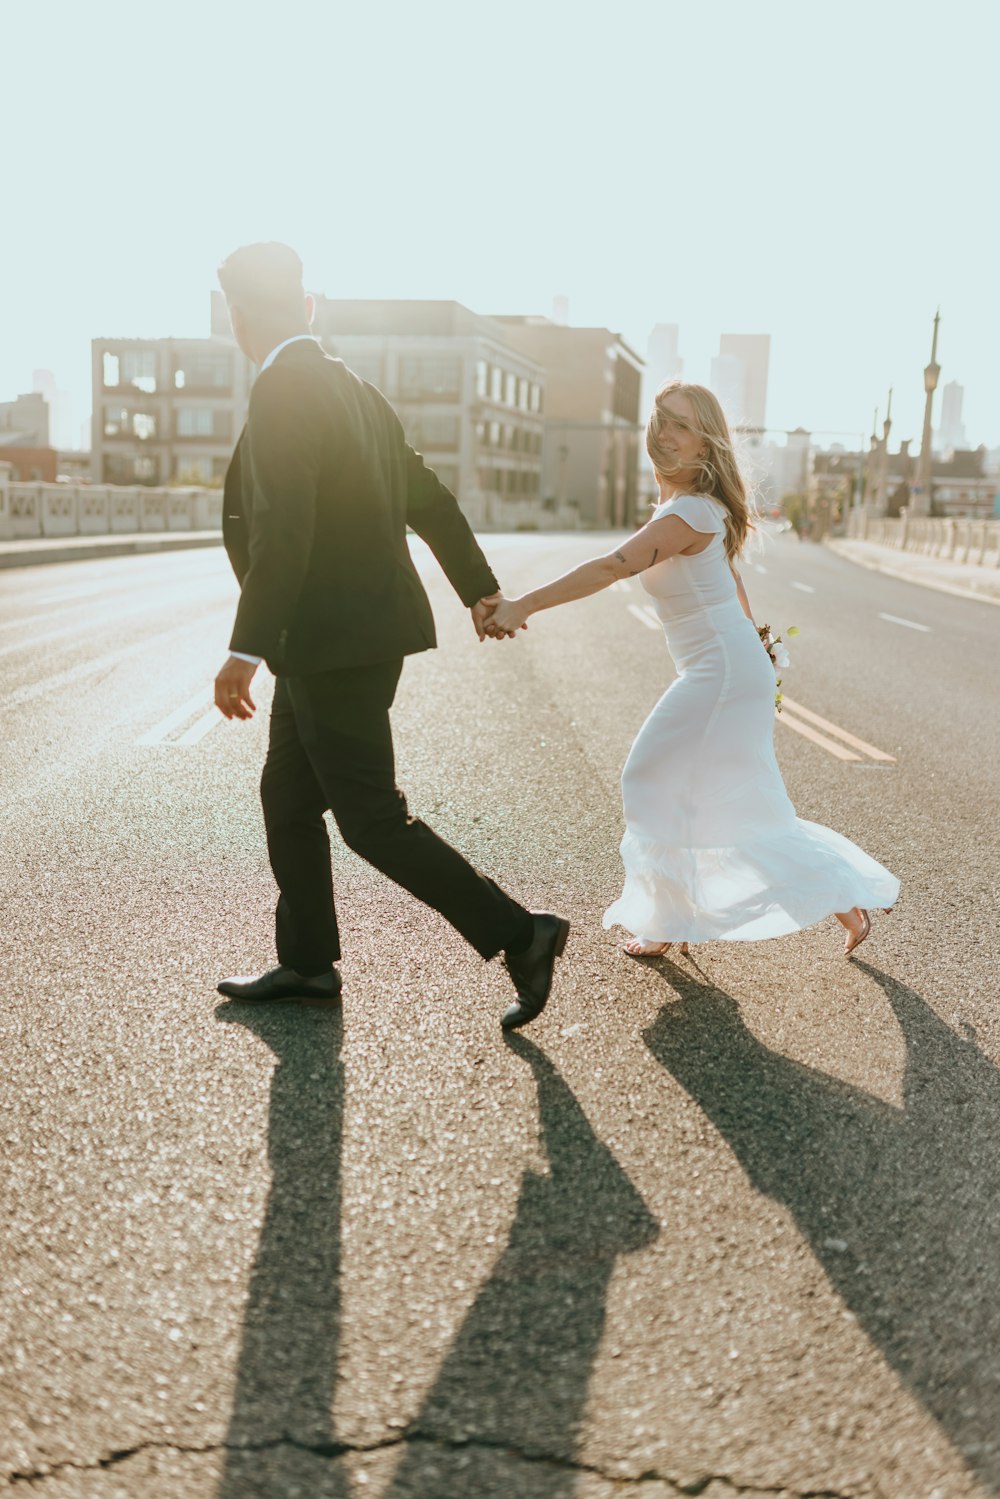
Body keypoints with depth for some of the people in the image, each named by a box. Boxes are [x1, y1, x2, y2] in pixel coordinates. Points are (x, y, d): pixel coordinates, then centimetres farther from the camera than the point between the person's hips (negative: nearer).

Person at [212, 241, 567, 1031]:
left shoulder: (281, 390, -15)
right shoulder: (351, 387, 12)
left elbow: (283, 532, -26)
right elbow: (429, 497, 17)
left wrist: (245, 651, -28)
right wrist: (480, 588, 26)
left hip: (338, 642, -9)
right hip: (332, 640, 9)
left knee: (373, 819, -3)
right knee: (287, 796, 17)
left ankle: (519, 933, 2)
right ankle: (308, 963, 28)